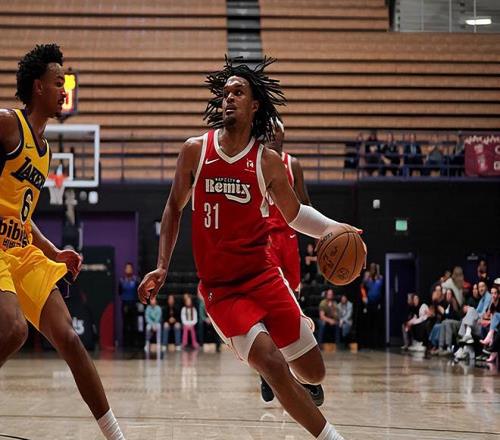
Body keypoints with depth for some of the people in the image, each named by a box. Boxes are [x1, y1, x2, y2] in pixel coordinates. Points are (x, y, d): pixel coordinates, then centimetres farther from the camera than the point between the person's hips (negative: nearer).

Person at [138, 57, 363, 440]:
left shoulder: (268, 161, -1)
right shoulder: (195, 150, -2)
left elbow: (294, 213, 12)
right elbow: (174, 208, 10)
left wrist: (332, 228, -6)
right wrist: (162, 267, 4)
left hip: (264, 276, 2)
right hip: (221, 289, -2)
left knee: (313, 374, 4)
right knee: (273, 365, -20)